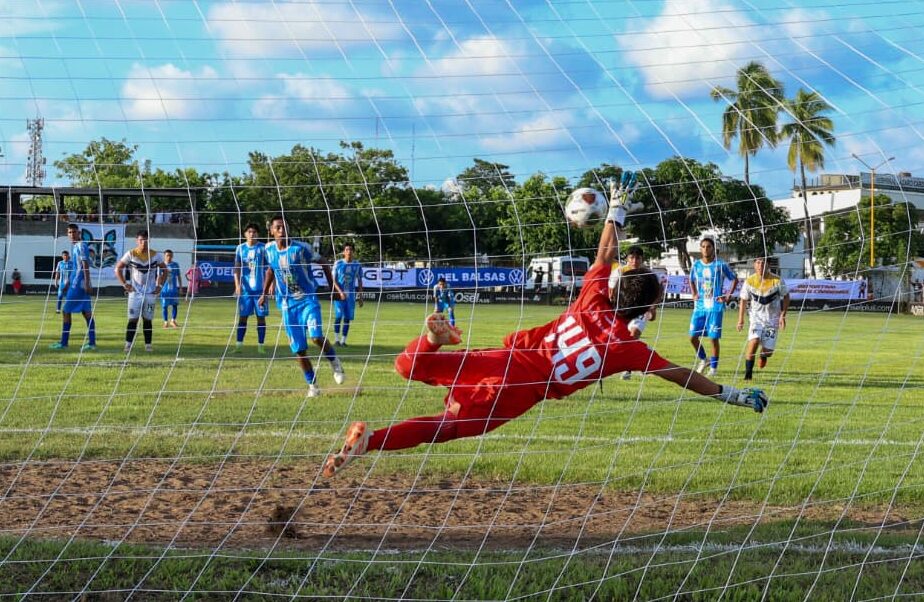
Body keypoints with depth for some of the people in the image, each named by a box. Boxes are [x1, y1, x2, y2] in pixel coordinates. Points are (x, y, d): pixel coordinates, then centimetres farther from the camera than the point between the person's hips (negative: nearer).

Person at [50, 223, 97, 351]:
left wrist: (87, 283, -23)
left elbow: (85, 265, -18)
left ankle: (64, 342, -1)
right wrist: (69, 283, 27)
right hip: (77, 284, 10)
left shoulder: (81, 245, -11)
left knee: (65, 310, -4)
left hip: (78, 284, -10)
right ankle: (91, 342, 3)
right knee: (87, 312, 5)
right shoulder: (75, 247, 18)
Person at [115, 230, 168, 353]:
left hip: (150, 292, 1)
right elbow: (118, 268, 3)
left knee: (148, 319, 3)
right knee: (133, 319, -7)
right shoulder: (130, 254, -4)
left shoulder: (155, 255, -1)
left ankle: (148, 345, 9)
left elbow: (164, 270, 11)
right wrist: (124, 284, -5)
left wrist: (160, 285, 1)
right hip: (135, 292, -1)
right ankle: (128, 345, -4)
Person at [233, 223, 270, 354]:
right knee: (242, 316, 2)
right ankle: (239, 344, 5)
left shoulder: (263, 248, 1)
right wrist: (237, 284, -8)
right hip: (245, 288, 1)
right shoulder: (240, 248, 6)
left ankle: (261, 345, 6)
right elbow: (237, 267, 4)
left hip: (260, 289, -1)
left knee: (261, 317, 1)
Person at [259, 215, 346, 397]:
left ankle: (334, 361, 6)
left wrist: (333, 286, -3)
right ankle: (312, 385, 16)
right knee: (298, 348, 1)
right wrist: (264, 293, 18)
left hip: (308, 299, -3)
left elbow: (323, 263, -1)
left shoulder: (301, 248, -13)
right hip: (287, 304, 3)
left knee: (316, 337, -23)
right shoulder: (269, 250, -1)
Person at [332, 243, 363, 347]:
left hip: (351, 295, 2)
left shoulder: (357, 264, 4)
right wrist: (340, 292, -16)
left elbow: (359, 281, 11)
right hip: (339, 294, -2)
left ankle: (343, 340, 6)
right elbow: (334, 280, -2)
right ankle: (336, 339, 2)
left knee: (347, 318, -1)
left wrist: (360, 297, 7)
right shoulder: (338, 263, -2)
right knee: (338, 316, -9)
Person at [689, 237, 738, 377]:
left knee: (713, 338, -5)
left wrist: (728, 296, -3)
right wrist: (694, 294, 11)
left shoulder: (720, 265, -5)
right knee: (693, 336, 0)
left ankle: (713, 367, 8)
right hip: (700, 306, 4)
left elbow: (735, 279, 5)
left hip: (715, 306, -4)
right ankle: (703, 360, 22)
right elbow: (692, 280, 25)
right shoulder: (696, 265, 7)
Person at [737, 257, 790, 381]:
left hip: (772, 318, 0)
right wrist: (741, 319, 3)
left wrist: (783, 316, -8)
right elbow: (744, 300, 4)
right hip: (756, 317, 0)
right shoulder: (749, 281, -9)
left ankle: (763, 355, 41)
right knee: (754, 341, -25)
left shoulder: (777, 281, -13)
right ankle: (748, 373, -15)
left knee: (768, 350, -1)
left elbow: (786, 297, 0)